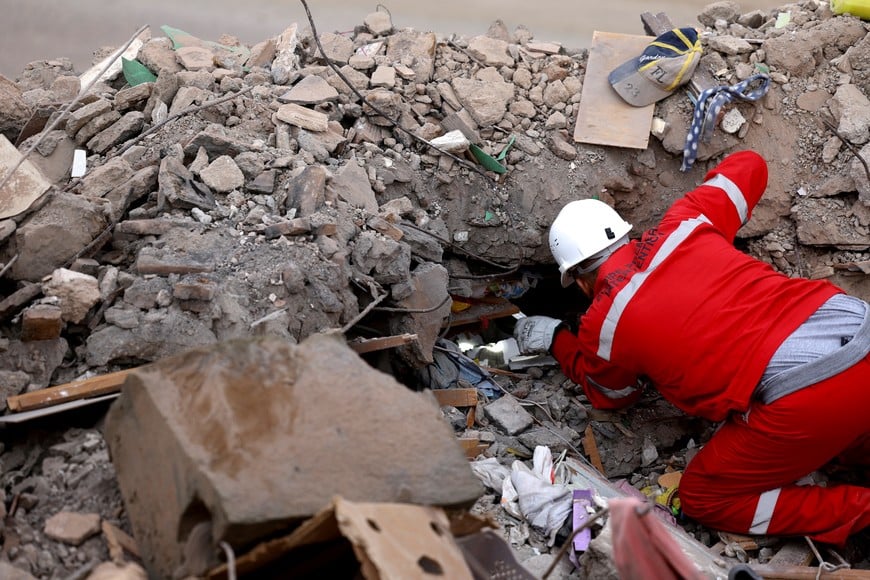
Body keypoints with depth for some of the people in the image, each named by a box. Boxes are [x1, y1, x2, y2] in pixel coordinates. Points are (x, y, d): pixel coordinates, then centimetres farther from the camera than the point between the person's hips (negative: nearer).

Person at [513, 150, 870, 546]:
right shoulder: (680, 228, 16)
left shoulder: (602, 325, 6)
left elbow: (610, 395, 29)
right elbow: (749, 165, 33)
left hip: (808, 397, -6)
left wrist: (556, 340, 43)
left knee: (703, 499, 13)